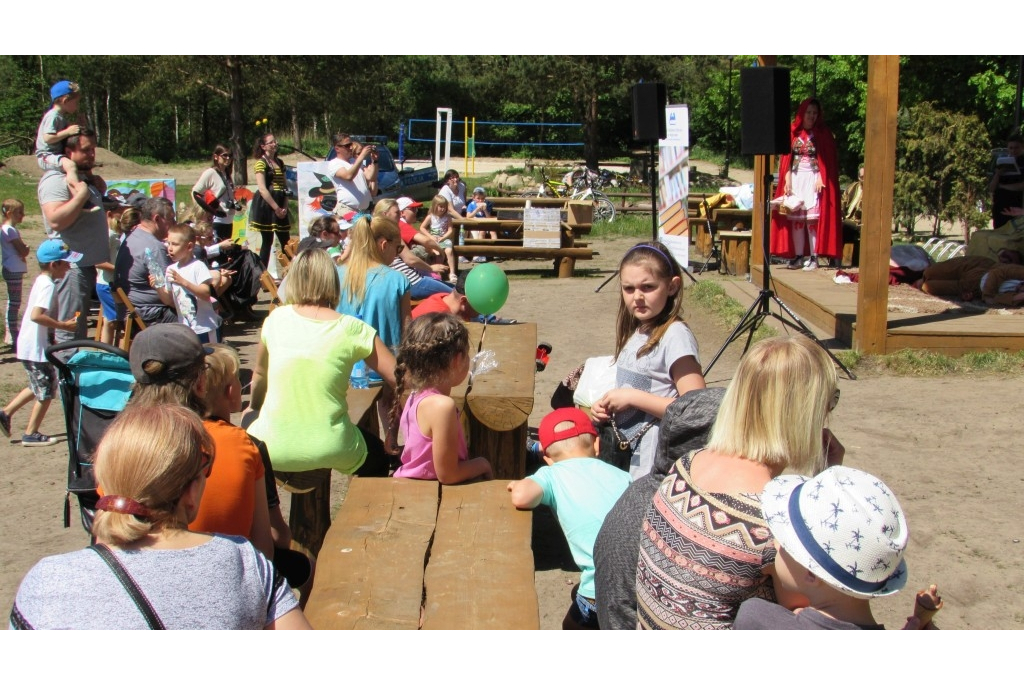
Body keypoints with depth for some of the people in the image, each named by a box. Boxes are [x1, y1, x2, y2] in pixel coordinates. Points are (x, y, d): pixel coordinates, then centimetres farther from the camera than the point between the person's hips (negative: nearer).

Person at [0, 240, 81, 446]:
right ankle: (31, 434, 12)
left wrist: (64, 322, 9)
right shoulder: (47, 285, -20)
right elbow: (36, 315, -33)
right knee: (47, 391, 4)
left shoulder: (42, 281, 10)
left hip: (29, 345, 10)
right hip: (36, 347, -10)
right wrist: (63, 325, -27)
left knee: (38, 386, 25)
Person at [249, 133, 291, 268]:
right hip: (266, 205, -6)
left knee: (286, 241, 3)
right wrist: (276, 208, -16)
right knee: (267, 241, -4)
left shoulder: (280, 162, 16)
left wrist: (285, 207, 0)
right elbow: (262, 189, -14)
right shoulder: (261, 163, -6)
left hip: (280, 207, 6)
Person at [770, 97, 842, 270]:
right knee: (795, 218, 0)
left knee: (813, 218, -10)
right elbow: (787, 158, 8)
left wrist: (821, 179, -13)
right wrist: (787, 180, -1)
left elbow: (828, 159, 0)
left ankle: (814, 257, -7)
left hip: (813, 179, -3)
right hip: (796, 178, 3)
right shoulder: (793, 131, 8)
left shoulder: (823, 133, 3)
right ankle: (798, 256, 5)